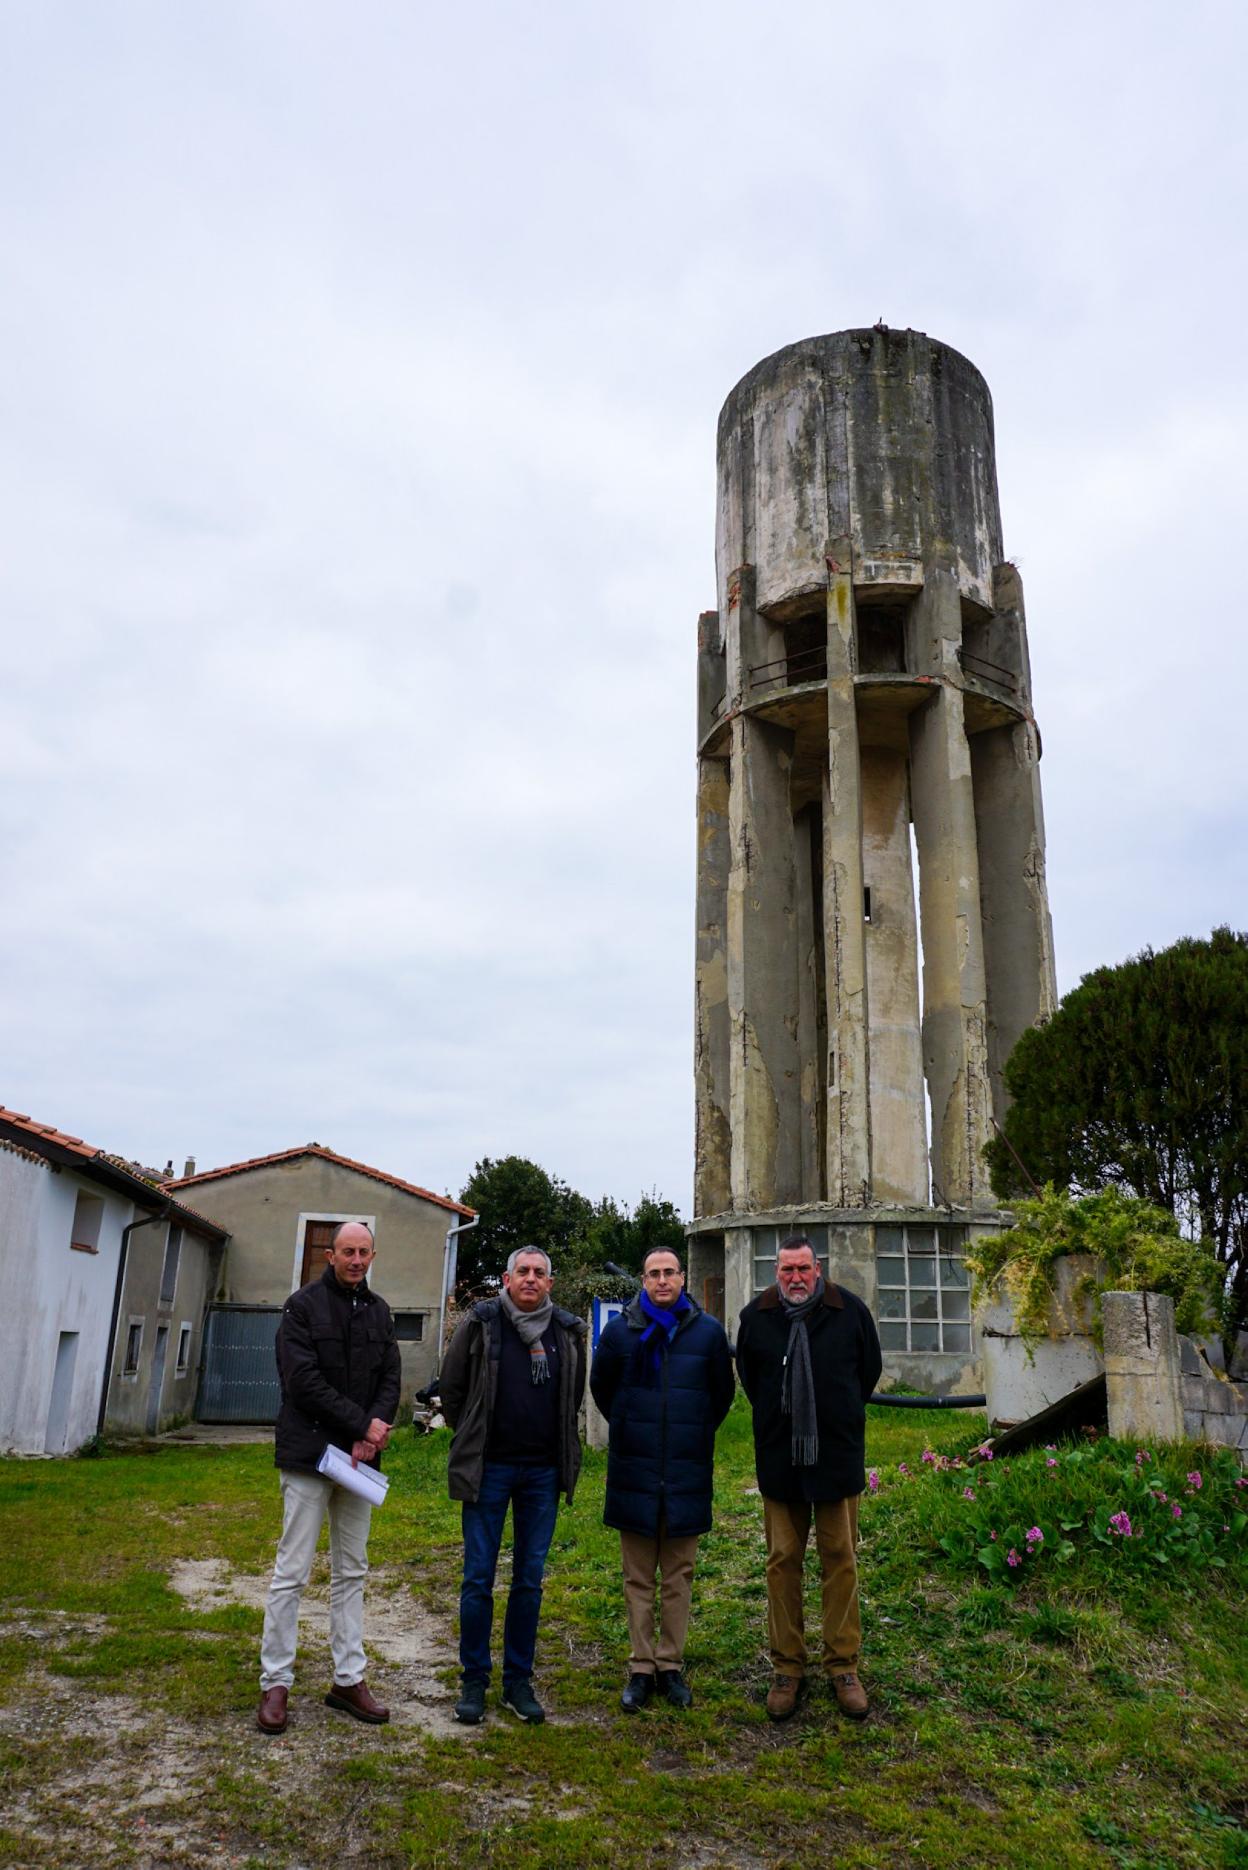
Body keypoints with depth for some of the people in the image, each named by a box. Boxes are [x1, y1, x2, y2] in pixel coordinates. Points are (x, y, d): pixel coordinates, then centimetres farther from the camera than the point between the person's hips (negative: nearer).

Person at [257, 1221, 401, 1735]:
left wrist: (373, 1430, -13)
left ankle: (348, 1680, 19)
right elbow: (304, 1381, -15)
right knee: (292, 1572, -1)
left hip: (359, 1457, 5)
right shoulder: (303, 1305, -6)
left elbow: (391, 1379, 6)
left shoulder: (379, 1311, 10)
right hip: (309, 1456, -5)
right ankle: (275, 1683, 11)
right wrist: (363, 1425, -16)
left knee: (352, 1572, 11)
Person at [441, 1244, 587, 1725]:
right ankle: (474, 1681, 17)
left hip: (543, 1470, 2)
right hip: (489, 1468, -2)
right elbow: (451, 1387, 5)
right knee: (478, 1577, 3)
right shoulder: (481, 1323, -5)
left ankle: (518, 1680, 22)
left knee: (530, 1579, 9)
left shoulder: (568, 1332, 3)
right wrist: (471, 1441, 9)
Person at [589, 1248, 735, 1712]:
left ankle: (671, 1665, 21)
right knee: (638, 1578, 8)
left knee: (679, 1576, 9)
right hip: (634, 1473, 0)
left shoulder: (708, 1330, -3)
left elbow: (722, 1393, 11)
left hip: (687, 1474, 0)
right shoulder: (621, 1330, -3)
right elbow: (601, 1387, 13)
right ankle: (641, 1668, 18)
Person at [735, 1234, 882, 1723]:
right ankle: (787, 1668, 18)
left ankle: (843, 1667, 18)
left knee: (840, 1562, 6)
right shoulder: (756, 1317, -4)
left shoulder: (851, 1311, -6)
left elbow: (870, 1369, 10)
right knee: (783, 1563, 7)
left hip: (837, 1457, -1)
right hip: (779, 1460, 1)